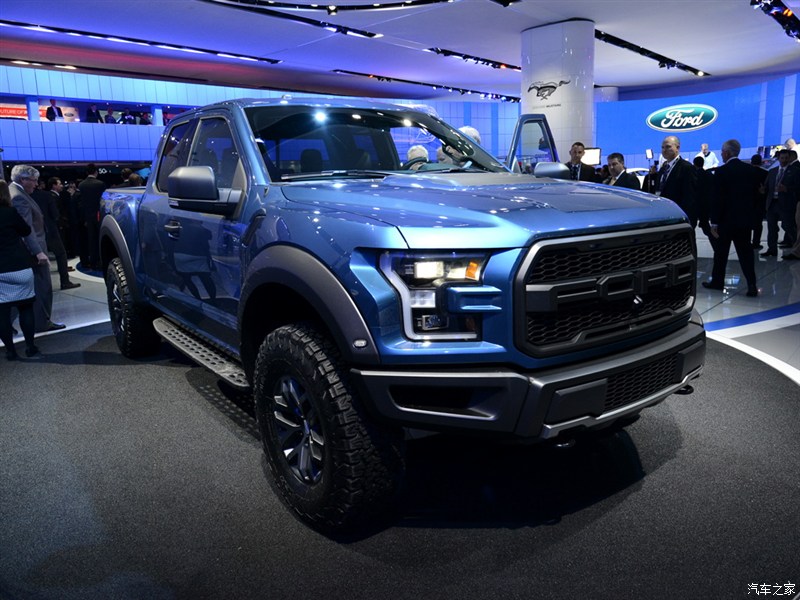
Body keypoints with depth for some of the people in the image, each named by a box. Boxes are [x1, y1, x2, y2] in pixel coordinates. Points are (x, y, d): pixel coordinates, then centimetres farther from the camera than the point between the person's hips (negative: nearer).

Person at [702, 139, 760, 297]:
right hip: (745, 218, 4)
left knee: (721, 252, 9)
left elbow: (717, 199, -14)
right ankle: (751, 285, -1)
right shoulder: (751, 170, 5)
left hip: (726, 218, -4)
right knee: (745, 252, 5)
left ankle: (717, 281, 19)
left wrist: (714, 223, -11)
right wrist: (750, 213, 18)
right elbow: (754, 193, 9)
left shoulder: (721, 172, -12)